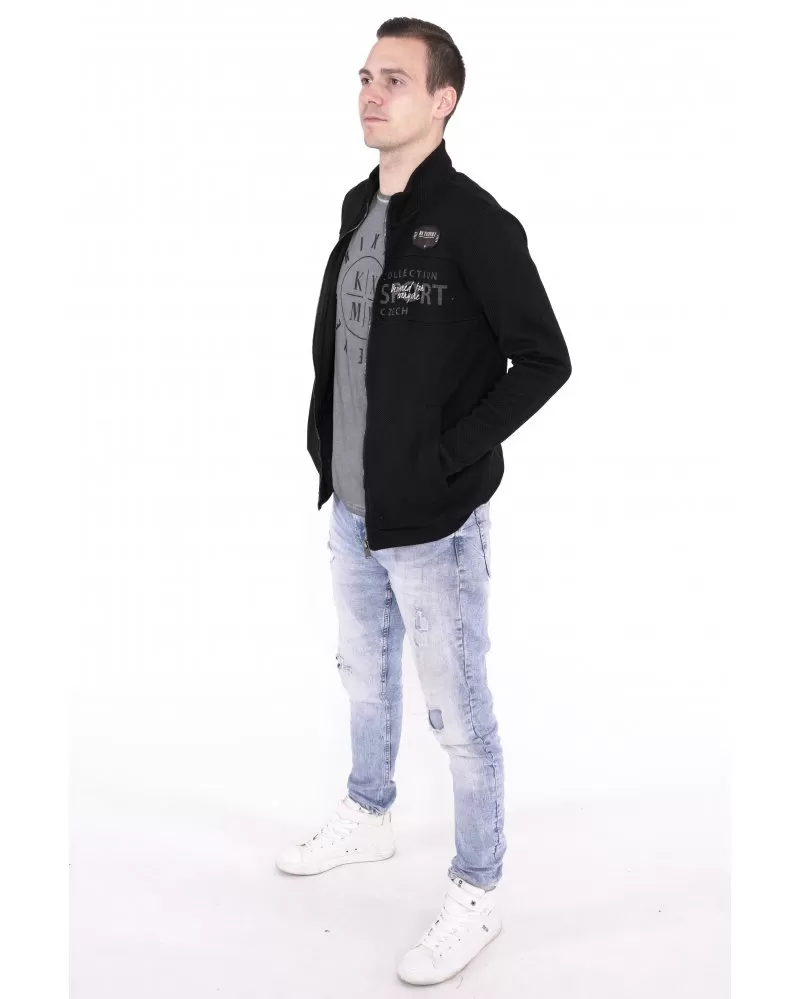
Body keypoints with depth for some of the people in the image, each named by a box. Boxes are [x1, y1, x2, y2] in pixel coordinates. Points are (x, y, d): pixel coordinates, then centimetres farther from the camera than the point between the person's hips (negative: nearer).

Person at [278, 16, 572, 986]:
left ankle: (475, 894, 24)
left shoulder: (475, 223, -17)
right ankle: (368, 816, 48)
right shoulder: (356, 207, 7)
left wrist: (450, 454, -18)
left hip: (432, 522, -8)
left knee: (457, 712, 5)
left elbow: (545, 360, -17)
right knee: (365, 675, 25)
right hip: (350, 508, 8)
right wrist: (324, 435, 8)